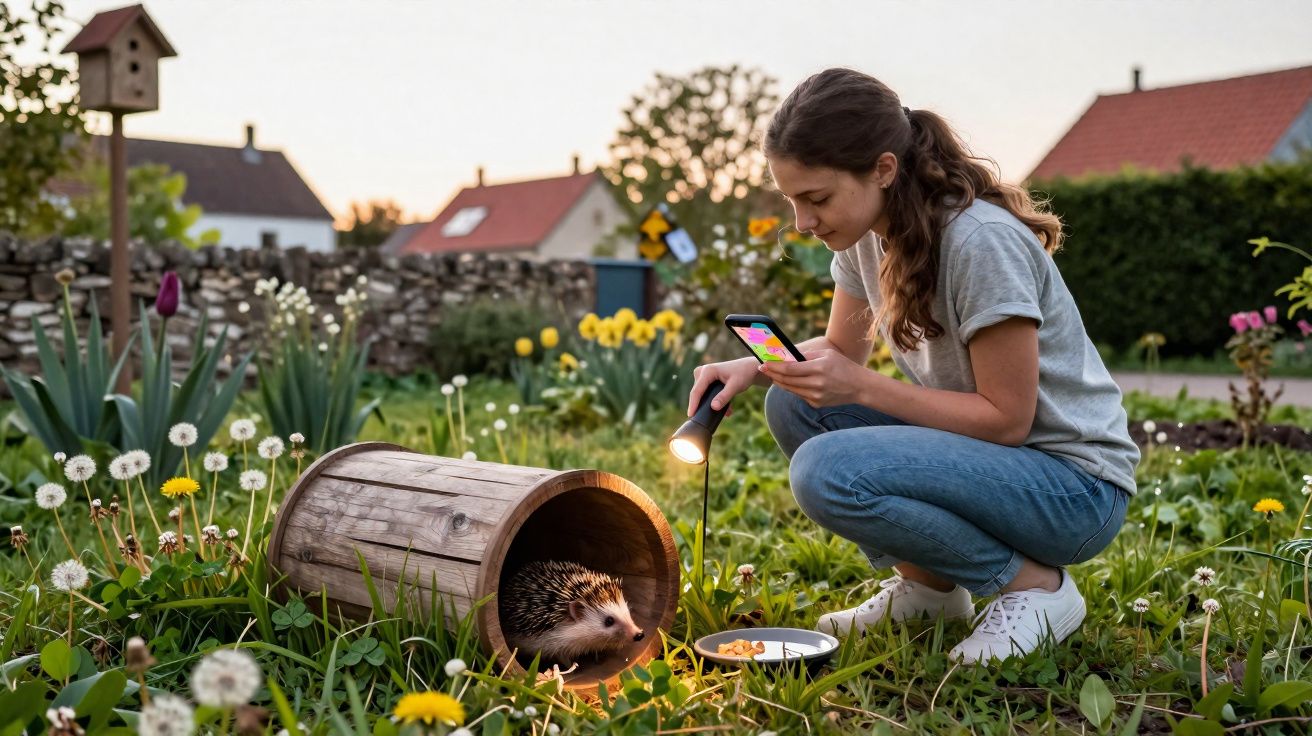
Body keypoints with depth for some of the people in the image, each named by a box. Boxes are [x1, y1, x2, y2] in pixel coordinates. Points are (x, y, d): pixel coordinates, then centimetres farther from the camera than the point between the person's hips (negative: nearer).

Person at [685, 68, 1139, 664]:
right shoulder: (869, 231, -1)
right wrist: (756, 366, -7)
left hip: (1075, 485, -8)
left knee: (826, 473, -27)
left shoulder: (982, 242, -25)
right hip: (976, 449, 8)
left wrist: (860, 387, -24)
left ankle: (1035, 585, -8)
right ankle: (926, 585, 7)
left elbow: (1007, 418, -21)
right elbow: (842, 348, 13)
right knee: (793, 405, -5)